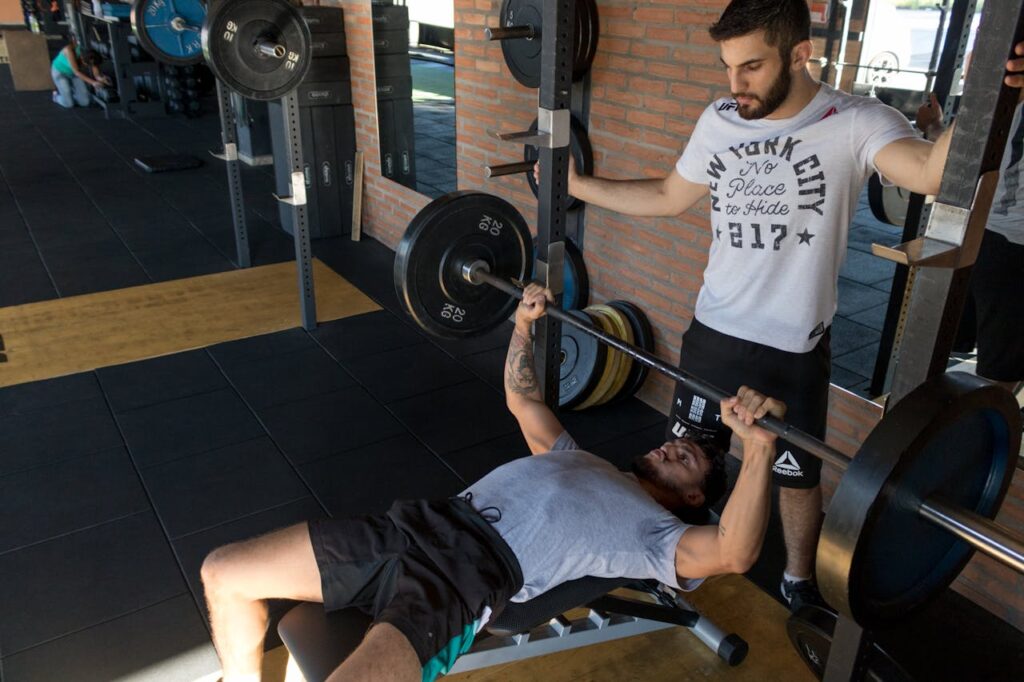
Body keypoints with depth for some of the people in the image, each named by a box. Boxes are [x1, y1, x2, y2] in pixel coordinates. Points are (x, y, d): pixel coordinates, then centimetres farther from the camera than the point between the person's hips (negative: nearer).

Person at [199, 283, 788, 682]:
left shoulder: (656, 531, 8)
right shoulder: (579, 460, 30)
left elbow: (733, 553, -13)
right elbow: (523, 401, 39)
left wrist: (758, 446, -24)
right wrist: (525, 324, 31)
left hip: (471, 575, -8)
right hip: (423, 525, 8)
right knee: (223, 574, 5)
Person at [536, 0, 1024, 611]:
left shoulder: (854, 123, -16)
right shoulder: (719, 121, -1)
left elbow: (931, 173, -35)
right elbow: (668, 197, 11)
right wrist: (576, 183, 9)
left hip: (795, 351, -4)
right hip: (713, 333, 4)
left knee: (798, 476, 16)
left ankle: (799, 583, 42)